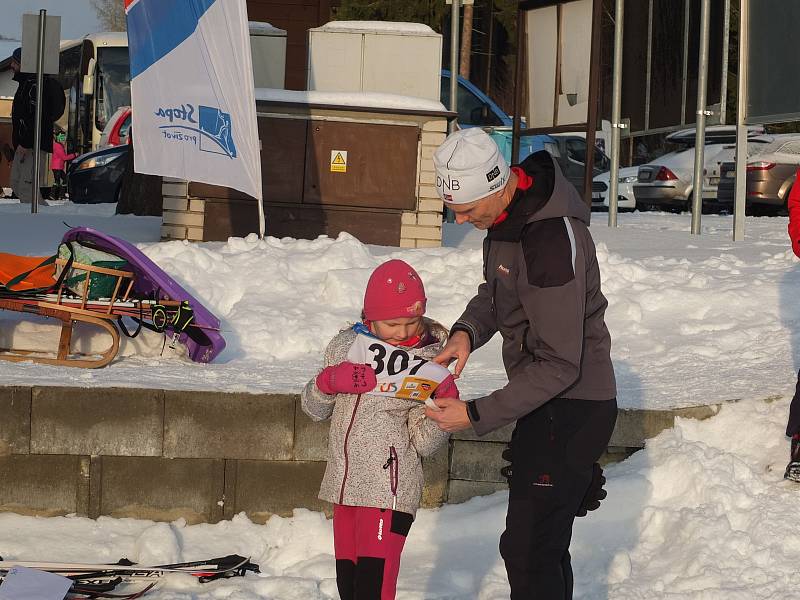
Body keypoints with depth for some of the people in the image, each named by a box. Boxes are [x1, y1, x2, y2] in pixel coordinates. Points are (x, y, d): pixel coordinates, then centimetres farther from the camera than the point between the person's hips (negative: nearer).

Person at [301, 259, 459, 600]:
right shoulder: (346, 346, 6)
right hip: (344, 485, 5)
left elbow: (423, 443, -6)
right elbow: (314, 410, 13)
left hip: (389, 490, -5)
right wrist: (329, 382, -7)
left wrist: (446, 405, -23)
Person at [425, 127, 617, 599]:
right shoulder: (507, 213, 0)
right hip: (546, 401, 10)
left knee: (527, 548, -11)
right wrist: (468, 330, -6)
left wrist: (478, 415, -24)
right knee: (544, 543, 19)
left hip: (571, 411, -10)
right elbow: (496, 292, 16)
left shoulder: (552, 241, -29)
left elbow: (559, 366, -27)